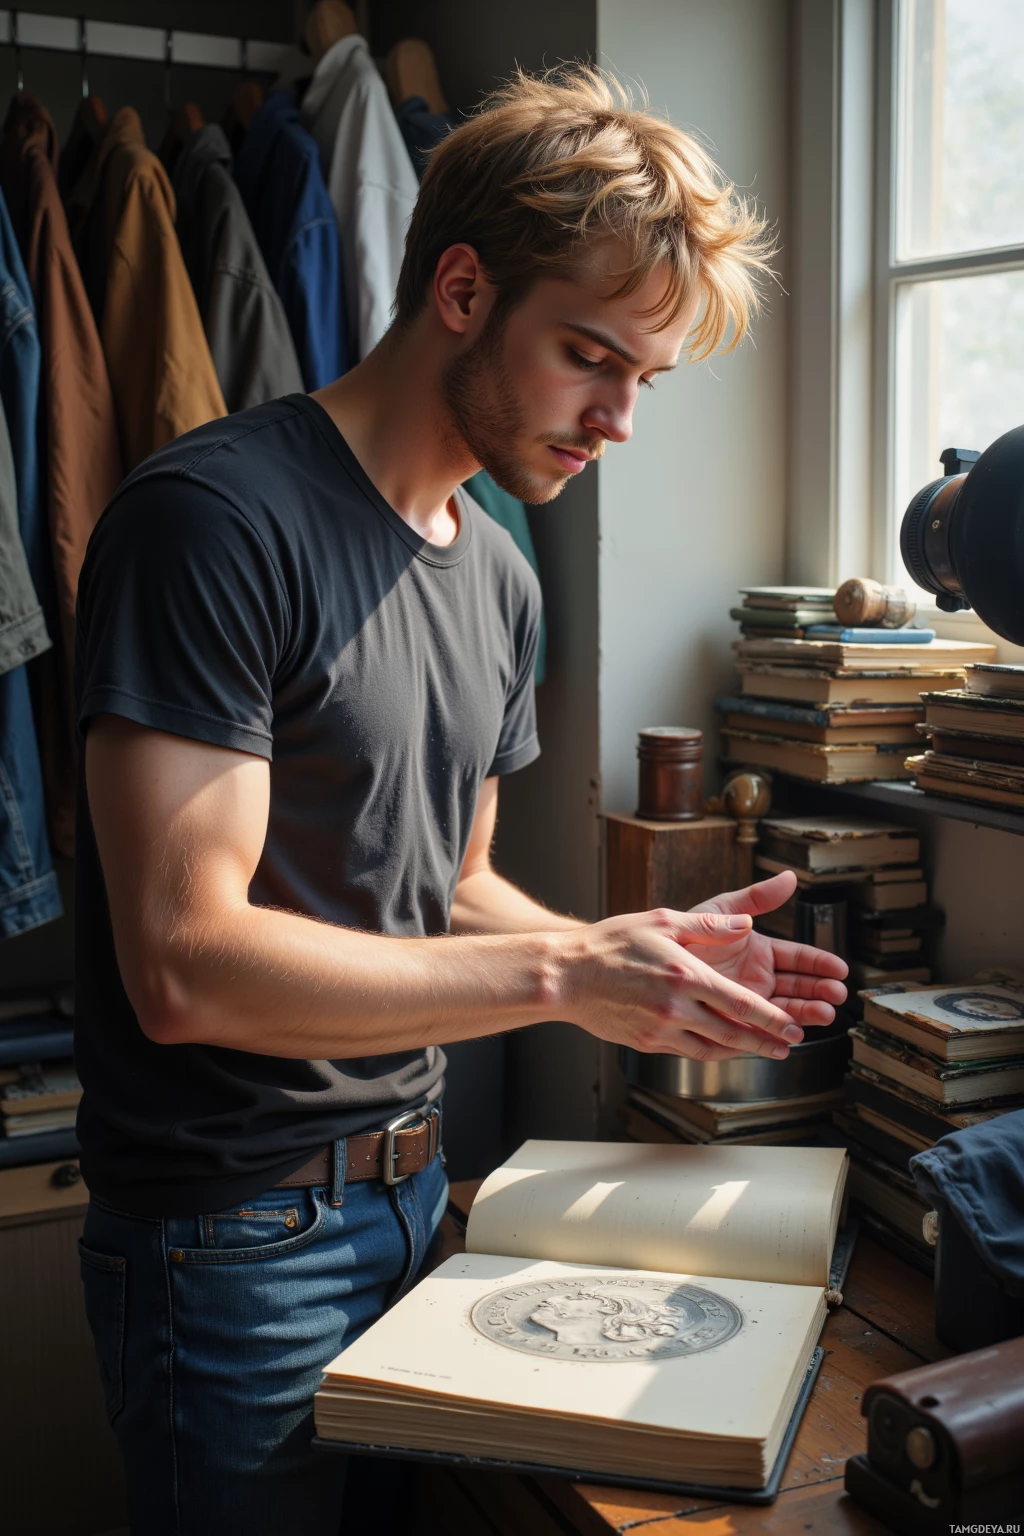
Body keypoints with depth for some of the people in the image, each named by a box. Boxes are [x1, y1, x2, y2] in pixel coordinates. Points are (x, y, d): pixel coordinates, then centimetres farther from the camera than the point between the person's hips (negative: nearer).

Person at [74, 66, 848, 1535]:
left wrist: (639, 954, -3)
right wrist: (565, 974, -22)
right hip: (233, 1234, -7)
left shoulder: (499, 578, 8)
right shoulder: (217, 519, -19)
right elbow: (187, 966, -25)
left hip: (411, 1190, 8)